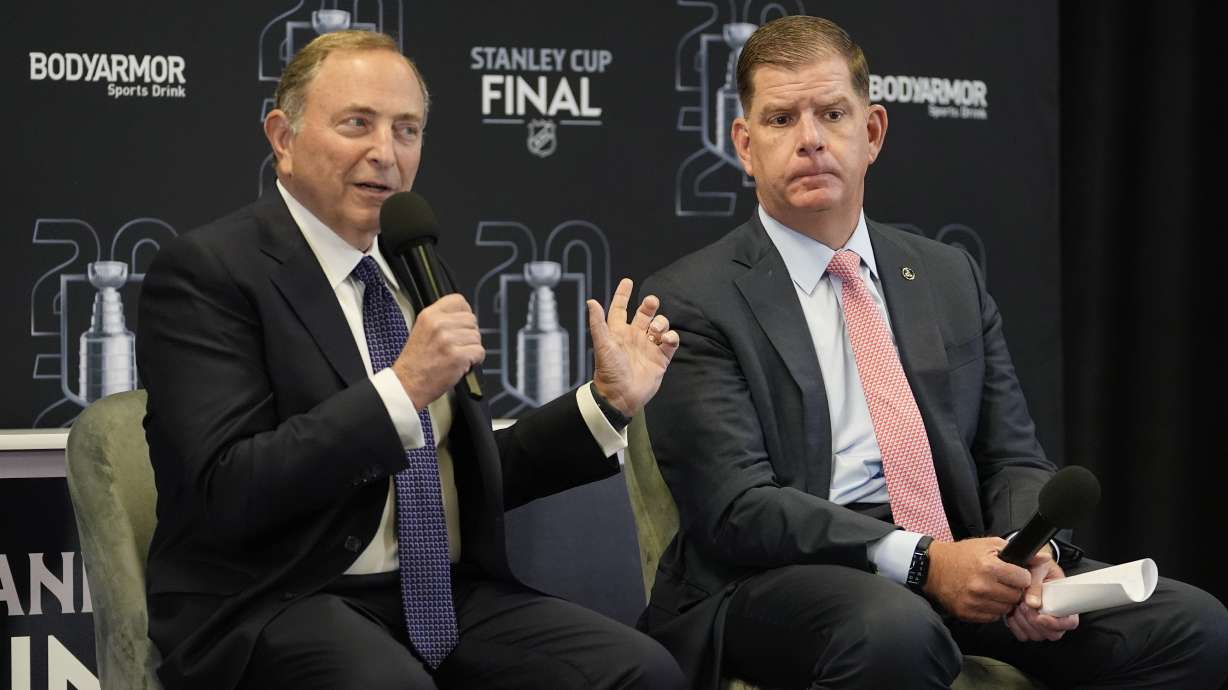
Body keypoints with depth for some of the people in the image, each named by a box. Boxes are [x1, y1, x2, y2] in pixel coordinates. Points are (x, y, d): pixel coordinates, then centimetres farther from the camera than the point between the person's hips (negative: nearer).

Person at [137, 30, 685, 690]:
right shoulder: (205, 272, -6)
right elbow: (228, 495, -18)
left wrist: (606, 402, 12)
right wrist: (402, 389, -23)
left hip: (447, 596, 6)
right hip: (278, 605, -6)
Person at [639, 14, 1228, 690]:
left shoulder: (950, 278, 18)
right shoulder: (693, 303, 0)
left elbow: (1012, 457, 16)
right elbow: (737, 507, -10)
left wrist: (1032, 556, -8)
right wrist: (921, 562, -20)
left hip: (963, 564, 5)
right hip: (783, 579, -5)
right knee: (896, 632, -40)